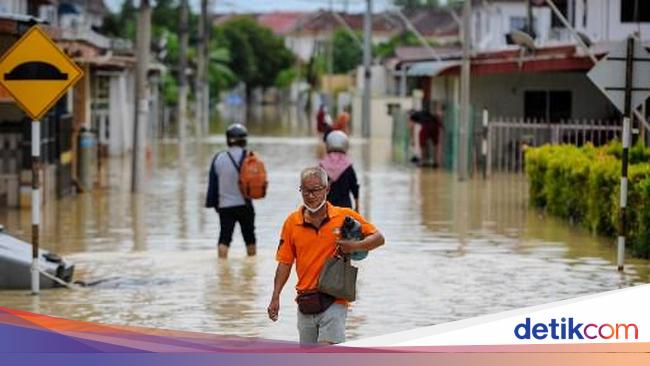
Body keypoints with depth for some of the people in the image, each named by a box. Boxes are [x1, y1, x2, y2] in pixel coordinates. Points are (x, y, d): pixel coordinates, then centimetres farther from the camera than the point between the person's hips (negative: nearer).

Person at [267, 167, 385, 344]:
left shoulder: (345, 217, -2)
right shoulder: (292, 222, 5)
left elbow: (378, 238, 2)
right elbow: (285, 263, 8)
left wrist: (355, 246, -17)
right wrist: (275, 297, 1)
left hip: (334, 301, -4)